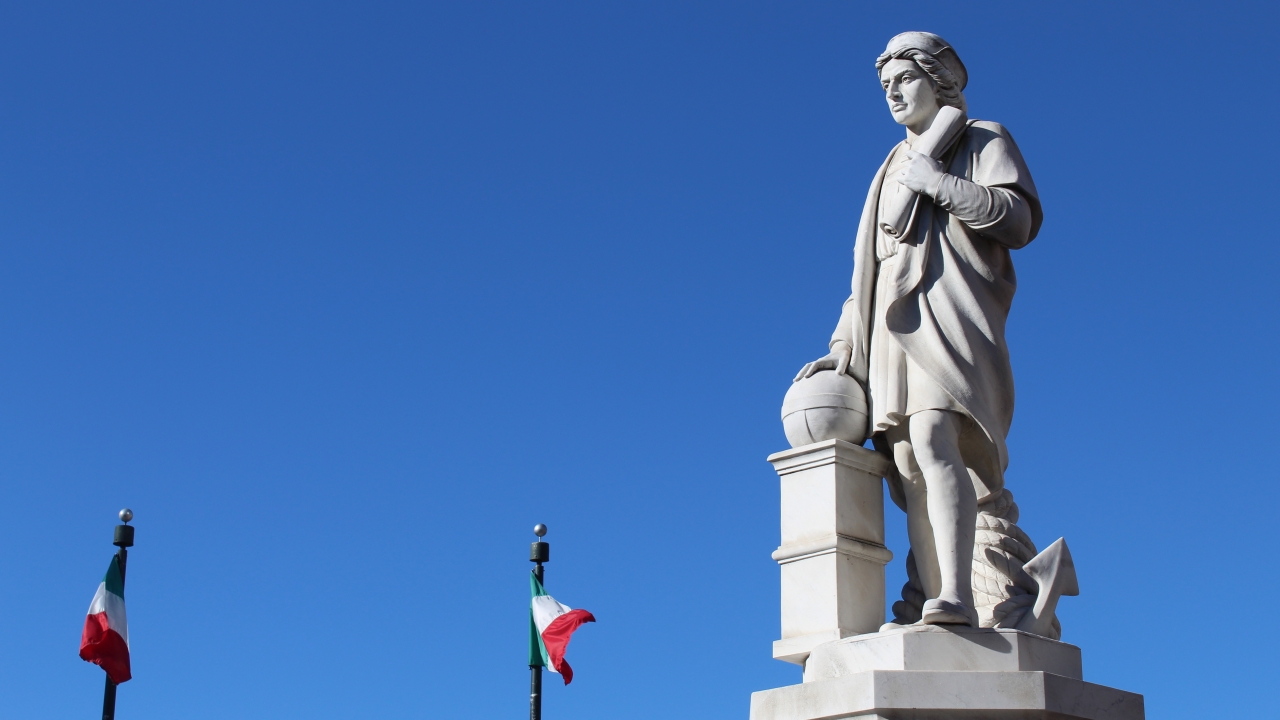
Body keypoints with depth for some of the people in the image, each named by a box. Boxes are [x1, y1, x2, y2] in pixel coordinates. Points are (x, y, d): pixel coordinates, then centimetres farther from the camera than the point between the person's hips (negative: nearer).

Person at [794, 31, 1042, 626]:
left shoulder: (983, 142, 14)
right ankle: (938, 617, -16)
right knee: (909, 468, -9)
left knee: (931, 436, -29)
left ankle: (955, 595, -38)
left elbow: (1019, 220, -2)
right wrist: (844, 346, 19)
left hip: (948, 315, -6)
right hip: (893, 330, 6)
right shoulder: (892, 169, 32)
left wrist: (940, 184, -6)